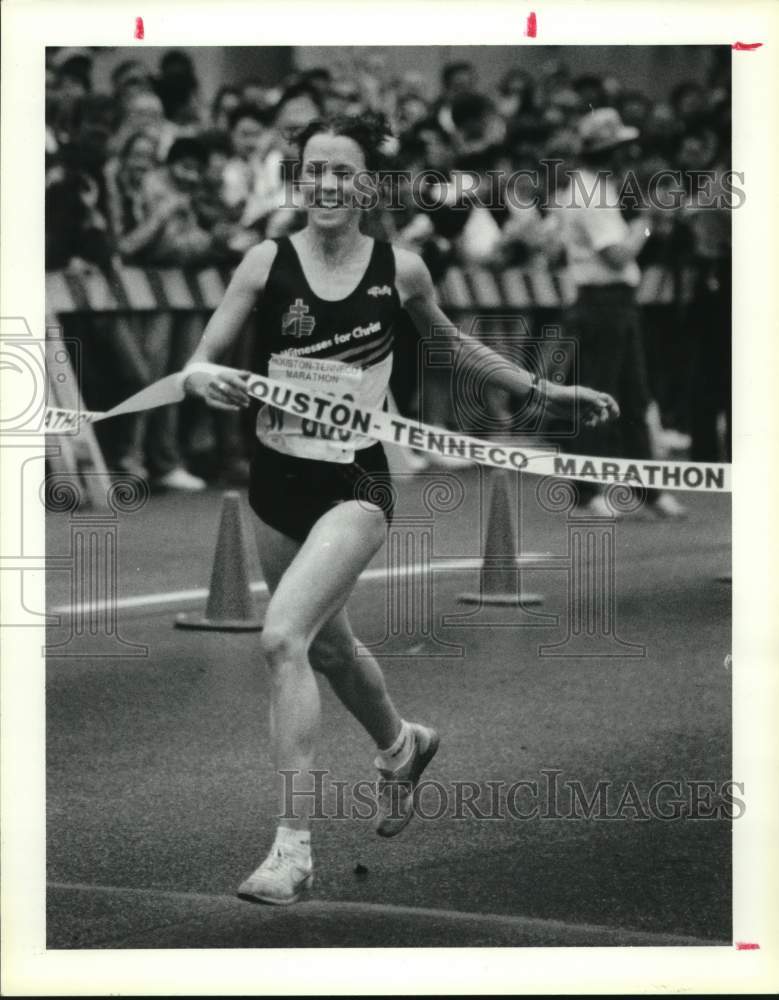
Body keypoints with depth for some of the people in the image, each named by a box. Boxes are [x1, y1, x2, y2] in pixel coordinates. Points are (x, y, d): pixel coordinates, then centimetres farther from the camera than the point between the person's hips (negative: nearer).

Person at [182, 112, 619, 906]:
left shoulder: (399, 269, -4)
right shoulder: (267, 262, -5)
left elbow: (454, 343, 15)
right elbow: (199, 363, -7)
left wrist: (542, 392, 20)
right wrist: (203, 379, -31)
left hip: (354, 483, -3)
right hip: (277, 479, 3)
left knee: (282, 637, -23)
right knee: (328, 644, 23)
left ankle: (294, 847, -19)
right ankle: (401, 746, 56)